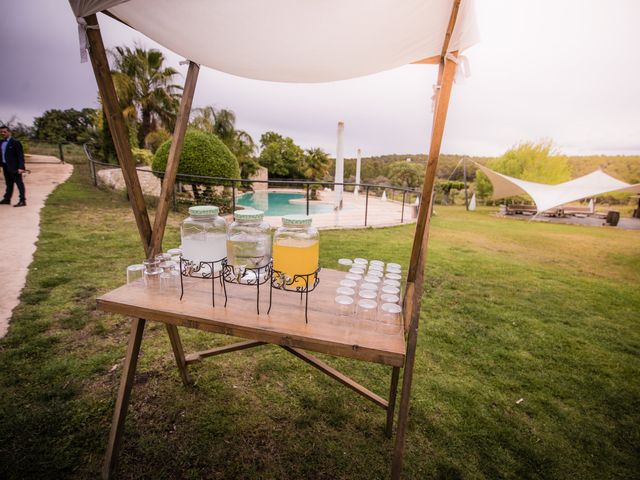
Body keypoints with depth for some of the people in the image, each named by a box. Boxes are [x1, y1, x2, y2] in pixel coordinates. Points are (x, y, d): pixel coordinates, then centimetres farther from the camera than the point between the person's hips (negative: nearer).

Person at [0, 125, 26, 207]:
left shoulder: (15, 142, -9)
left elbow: (20, 156, -14)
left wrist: (21, 167, -21)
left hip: (14, 167, -8)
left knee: (19, 184, -4)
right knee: (9, 184, 16)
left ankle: (22, 201, -3)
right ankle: (7, 199, 25)